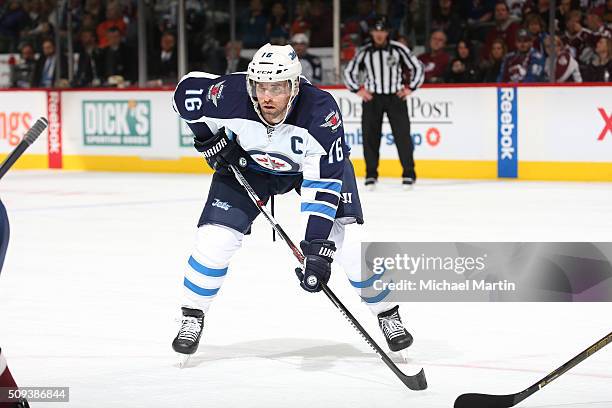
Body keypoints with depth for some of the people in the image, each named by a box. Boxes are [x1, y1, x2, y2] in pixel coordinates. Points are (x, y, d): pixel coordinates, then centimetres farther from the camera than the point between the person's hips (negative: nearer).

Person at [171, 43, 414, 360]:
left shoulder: (321, 111, -39)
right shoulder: (231, 95, -34)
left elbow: (324, 182, -38)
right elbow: (187, 90, -13)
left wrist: (318, 245, -42)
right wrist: (209, 138, -13)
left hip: (313, 164, -2)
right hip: (248, 163, 2)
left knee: (347, 238, -16)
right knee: (216, 237, -12)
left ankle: (387, 313, 3)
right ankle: (192, 317, 9)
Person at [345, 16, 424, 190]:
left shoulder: (398, 49, -3)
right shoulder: (364, 52, 2)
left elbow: (418, 68, 3)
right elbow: (349, 72, 11)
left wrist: (410, 88, -2)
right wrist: (358, 90, 2)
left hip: (396, 97, -2)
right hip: (372, 98, 2)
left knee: (402, 135, -6)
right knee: (370, 137, -1)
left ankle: (409, 174, 0)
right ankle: (371, 175, 7)